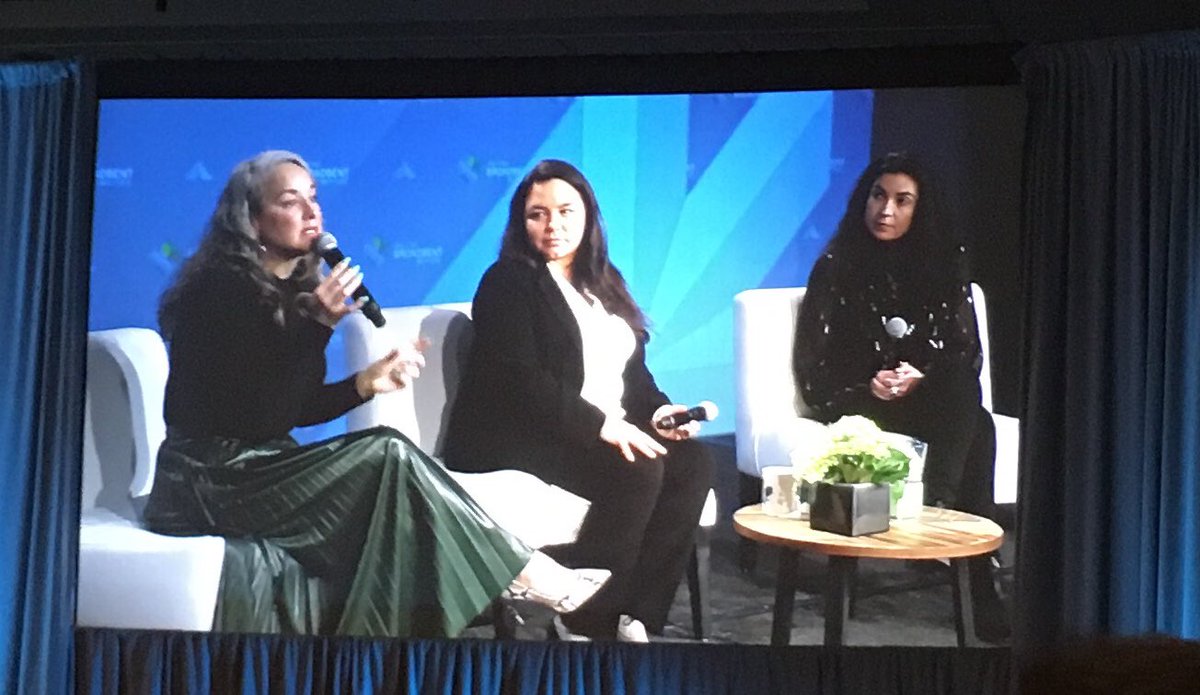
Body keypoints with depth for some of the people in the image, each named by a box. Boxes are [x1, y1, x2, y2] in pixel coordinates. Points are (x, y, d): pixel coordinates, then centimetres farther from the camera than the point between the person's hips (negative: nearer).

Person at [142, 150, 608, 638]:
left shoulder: (292, 287, 11)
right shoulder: (223, 288, -15)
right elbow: (257, 418, -22)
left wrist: (366, 383, -1)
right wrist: (318, 324, -26)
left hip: (257, 467, 8)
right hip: (209, 482, -8)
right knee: (390, 456, -19)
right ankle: (523, 575, -13)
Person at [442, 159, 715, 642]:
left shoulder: (602, 281, 20)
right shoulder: (508, 282, -3)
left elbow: (632, 371, 20)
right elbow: (521, 380, -16)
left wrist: (657, 410, -2)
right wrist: (600, 425, -24)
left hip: (609, 433, 7)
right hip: (517, 441, -7)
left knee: (693, 463, -18)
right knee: (637, 471, -29)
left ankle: (635, 618, -21)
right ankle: (589, 624, -20)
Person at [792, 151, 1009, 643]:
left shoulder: (944, 264, 13)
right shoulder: (837, 267, 6)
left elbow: (967, 352, 7)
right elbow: (811, 365, 2)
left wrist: (920, 376, -14)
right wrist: (870, 385, -16)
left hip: (932, 396, 3)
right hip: (859, 404, -3)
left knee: (974, 424, -35)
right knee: (969, 425, -33)